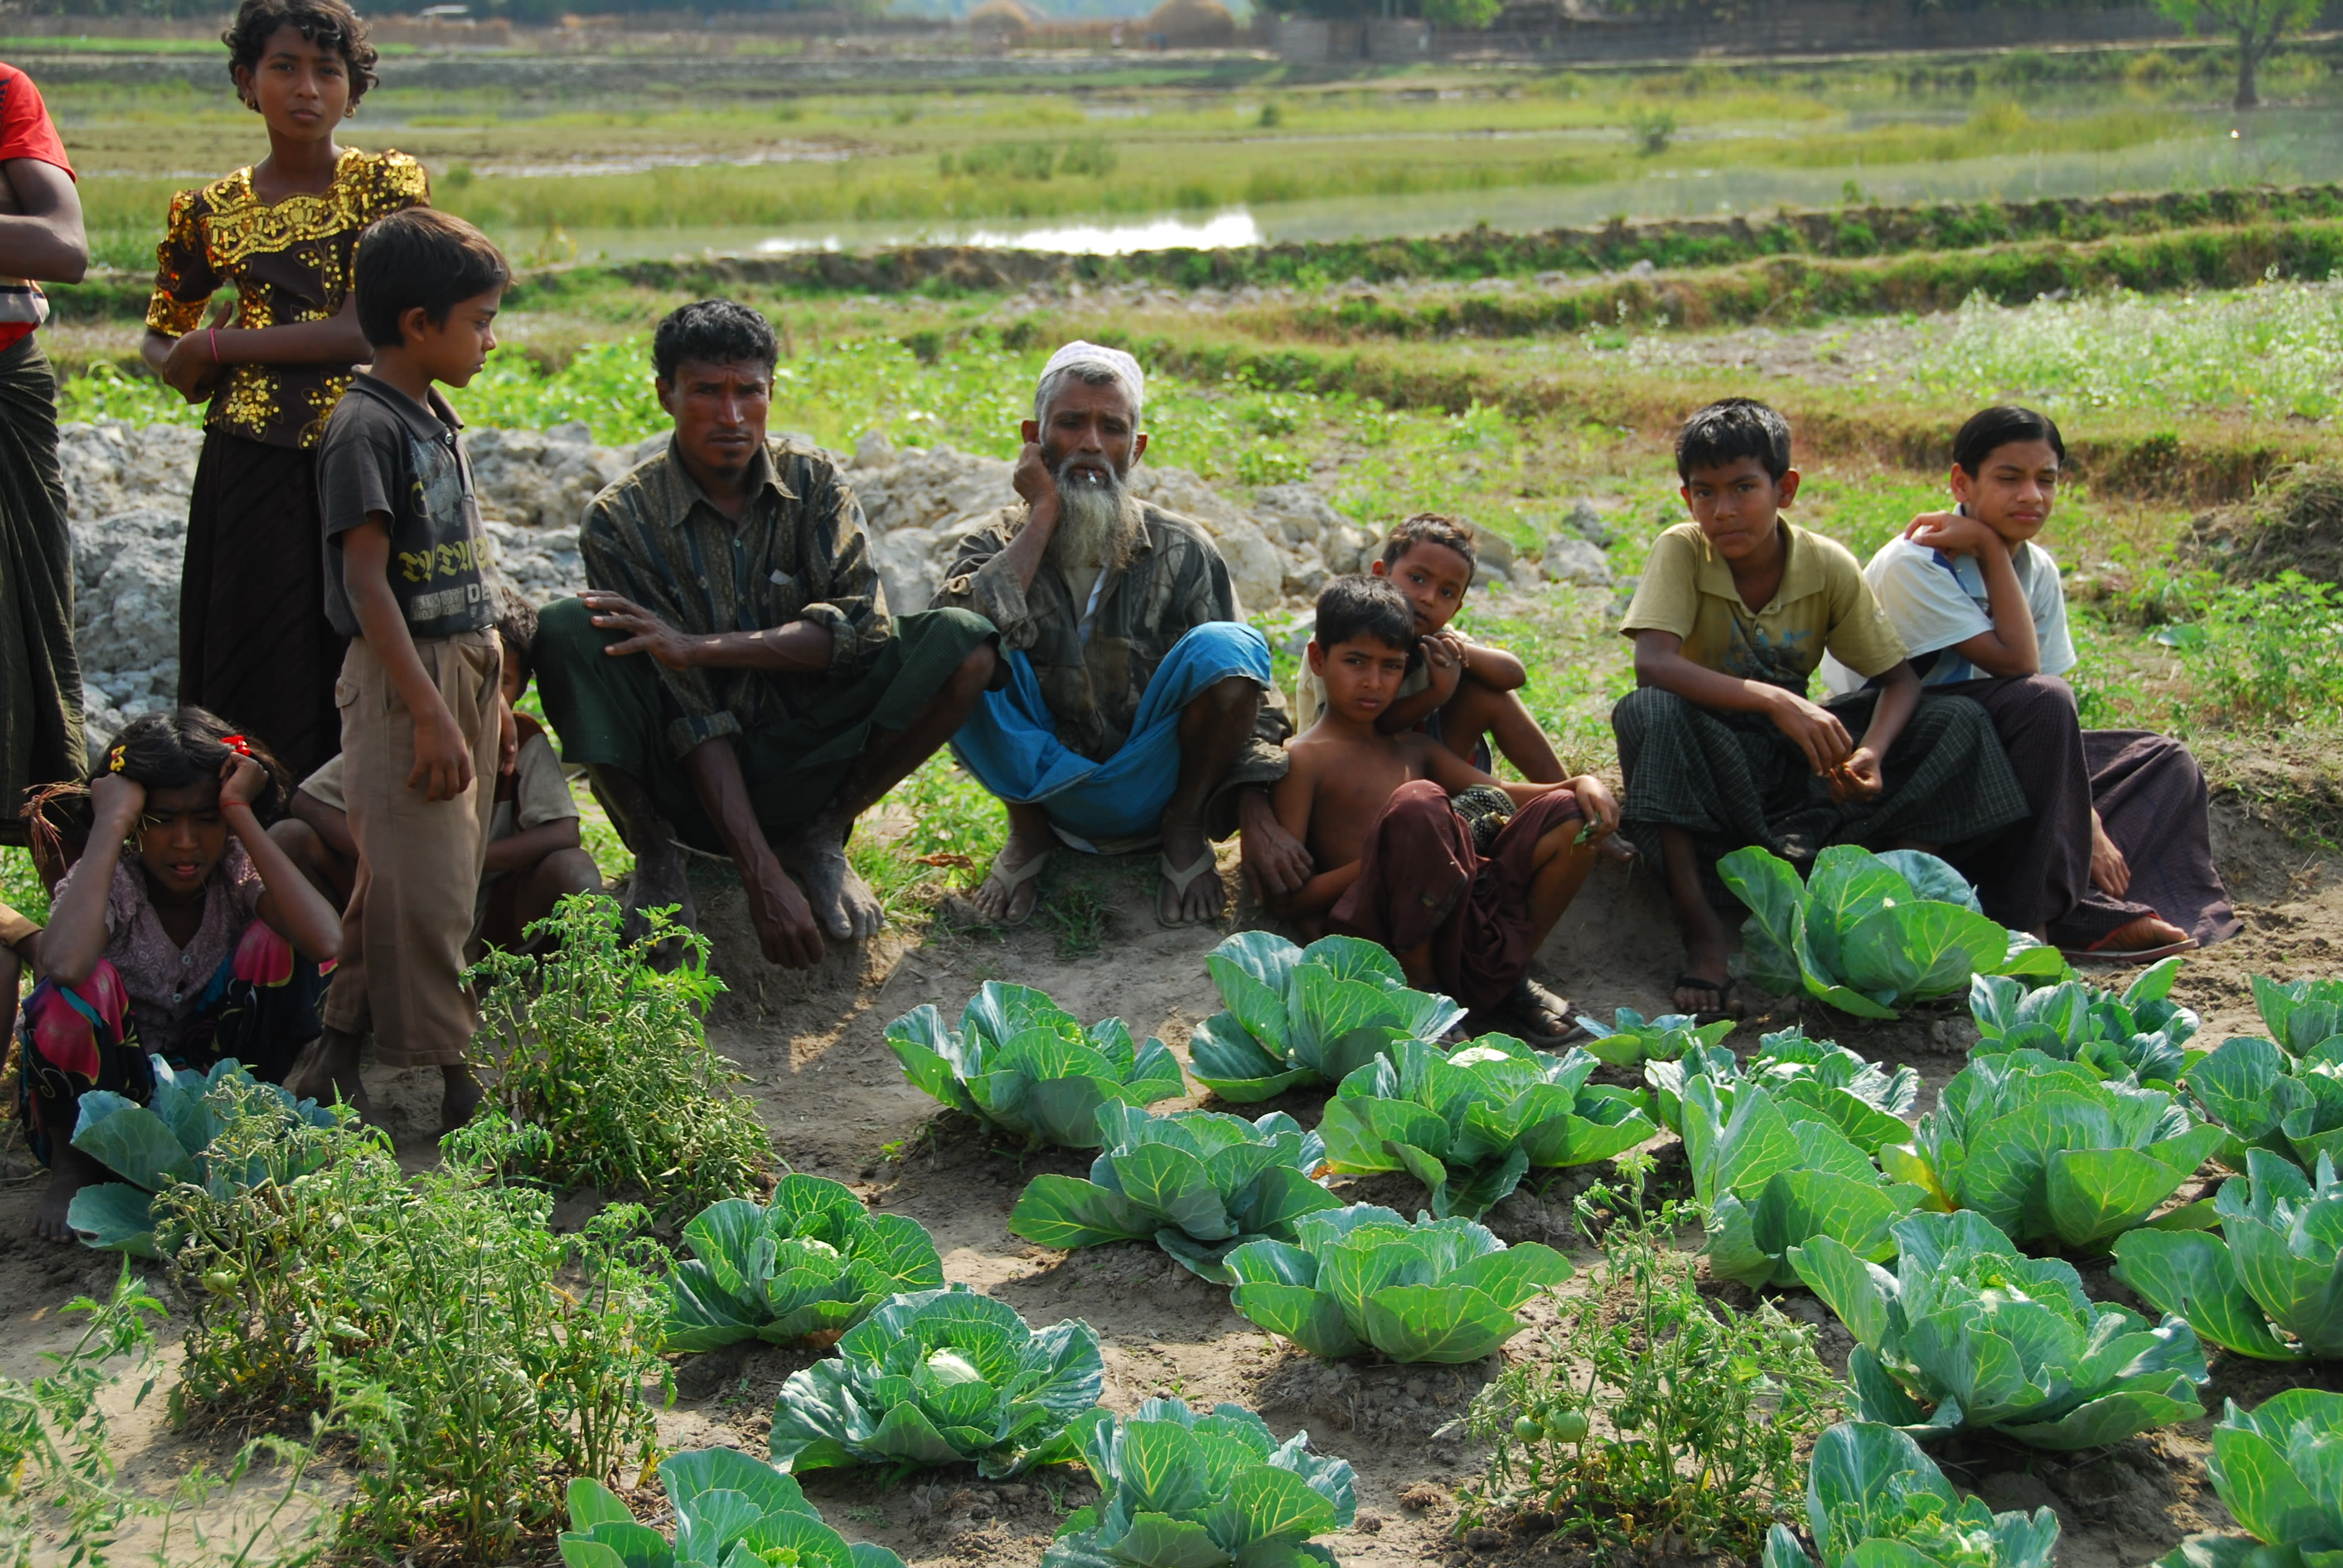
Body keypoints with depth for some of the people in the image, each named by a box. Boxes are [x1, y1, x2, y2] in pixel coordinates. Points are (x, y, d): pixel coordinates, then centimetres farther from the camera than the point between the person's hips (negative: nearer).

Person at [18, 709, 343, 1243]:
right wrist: (109, 824, -35)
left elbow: (324, 941, -35)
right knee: (85, 984, -33)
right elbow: (63, 964, -46)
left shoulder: (238, 871, -12)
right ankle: (72, 1164, -7)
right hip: (103, 1098, -2)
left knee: (279, 943, -20)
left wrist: (242, 816, -30)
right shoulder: (112, 881, -20)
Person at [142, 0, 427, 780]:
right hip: (253, 471, 2)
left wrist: (216, 346, -6)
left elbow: (370, 331, -10)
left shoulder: (389, 183, 2)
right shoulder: (213, 211, 10)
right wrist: (186, 366, -1)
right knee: (256, 682, 2)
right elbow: (160, 336, 24)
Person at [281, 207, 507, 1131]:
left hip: (462, 668, 9)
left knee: (397, 879, 13)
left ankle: (339, 1049, 22)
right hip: (402, 681, -9)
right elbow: (367, 584, -19)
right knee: (424, 889, -5)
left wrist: (488, 694, 19)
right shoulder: (366, 429, -15)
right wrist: (431, 714, -22)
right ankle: (450, 1076, 3)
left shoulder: (437, 422, 13)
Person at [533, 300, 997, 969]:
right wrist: (763, 879, -27)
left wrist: (700, 648, -29)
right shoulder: (620, 519, -12)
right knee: (564, 631, -27)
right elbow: (690, 715, -19)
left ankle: (819, 836, -3)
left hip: (801, 761, 2)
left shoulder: (813, 482, -2)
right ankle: (654, 853, -7)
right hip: (690, 779, -2)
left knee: (963, 643, -19)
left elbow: (861, 625, -18)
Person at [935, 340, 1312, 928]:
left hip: (1150, 787, 0)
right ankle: (1026, 831, -3)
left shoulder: (1181, 550, -3)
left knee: (1226, 644, -27)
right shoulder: (1001, 544, -3)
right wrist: (1043, 517, -19)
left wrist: (1259, 819, -20)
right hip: (1043, 784, 0)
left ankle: (1185, 828, -3)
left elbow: (1243, 687, -5)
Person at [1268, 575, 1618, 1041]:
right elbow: (1287, 898, -6)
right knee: (1417, 803, -32)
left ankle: (1508, 978, 7)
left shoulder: (1413, 748, 24)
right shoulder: (1303, 759, 1)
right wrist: (1391, 857, -17)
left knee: (1568, 815, -3)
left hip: (1462, 922, 7)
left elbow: (1498, 795, 20)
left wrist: (1582, 785, 0)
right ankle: (1418, 985, -14)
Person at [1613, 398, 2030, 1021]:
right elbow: (1652, 664, -32)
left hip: (1797, 755, 3)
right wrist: (1775, 701, -43)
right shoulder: (1681, 553, -16)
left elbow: (1900, 679, -4)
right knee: (1648, 711, -36)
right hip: (1711, 755, -3)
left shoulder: (1829, 566, -8)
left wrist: (1871, 754, -26)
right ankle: (1702, 932, -33)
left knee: (1958, 723, -14)